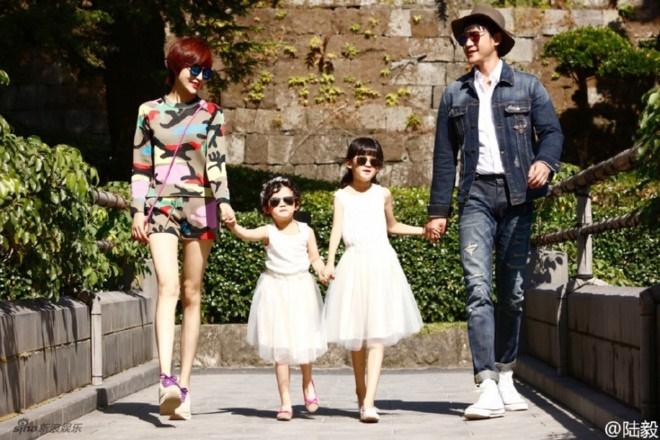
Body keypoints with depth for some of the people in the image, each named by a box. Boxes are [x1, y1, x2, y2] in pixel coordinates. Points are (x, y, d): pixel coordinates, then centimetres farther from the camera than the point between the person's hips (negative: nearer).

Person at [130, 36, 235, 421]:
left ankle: (184, 386, 7)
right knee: (168, 286, -19)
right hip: (161, 207, -1)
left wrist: (224, 201, -19)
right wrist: (138, 210, 2)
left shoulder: (211, 114, 9)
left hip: (200, 207, 1)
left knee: (192, 294, 3)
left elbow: (217, 161, -4)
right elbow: (141, 166, 10)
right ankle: (167, 380, -29)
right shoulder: (150, 112, 9)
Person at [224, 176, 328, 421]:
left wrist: (321, 270, -16)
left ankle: (307, 382, 35)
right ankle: (285, 401, 7)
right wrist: (233, 226, -43)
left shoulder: (305, 231, 3)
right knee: (280, 347, 0)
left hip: (301, 289, 1)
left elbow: (314, 257, 6)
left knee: (303, 341, 3)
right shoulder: (268, 232, -4)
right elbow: (247, 235, -22)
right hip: (276, 290, -1)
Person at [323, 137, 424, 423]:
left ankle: (369, 402, -18)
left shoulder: (383, 194, 12)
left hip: (381, 263, 0)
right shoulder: (342, 196, 7)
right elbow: (337, 230, -4)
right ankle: (361, 394, 23)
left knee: (377, 334, -10)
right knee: (356, 335, 7)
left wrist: (423, 231, 23)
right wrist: (329, 262, -17)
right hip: (354, 264, 0)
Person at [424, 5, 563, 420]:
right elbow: (445, 155, 12)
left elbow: (552, 131, 3)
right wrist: (438, 210, 8)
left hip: (517, 195, 0)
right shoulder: (455, 95, 13)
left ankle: (506, 378, 18)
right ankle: (488, 388, -18)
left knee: (513, 290, 5)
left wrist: (545, 161, -20)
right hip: (477, 195, 0)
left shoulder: (527, 87, 9)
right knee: (478, 287, -13)